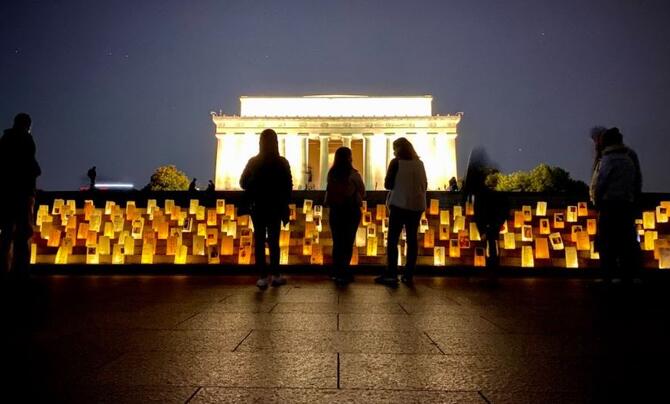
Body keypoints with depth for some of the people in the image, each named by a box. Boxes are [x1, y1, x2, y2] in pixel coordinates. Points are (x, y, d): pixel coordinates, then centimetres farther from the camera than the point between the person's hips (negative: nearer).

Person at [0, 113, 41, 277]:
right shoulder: (25, 139, -4)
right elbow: (30, 164, -13)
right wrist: (36, 171, 6)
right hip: (22, 191, -6)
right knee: (23, 233, -6)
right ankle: (20, 271, -10)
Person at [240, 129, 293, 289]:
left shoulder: (253, 162, -3)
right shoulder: (282, 162, -4)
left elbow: (243, 183, 2)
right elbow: (288, 186, -3)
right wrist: (285, 205, 8)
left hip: (258, 207, 0)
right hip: (276, 207, 0)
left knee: (259, 241, 2)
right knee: (274, 241, 9)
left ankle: (262, 277, -3)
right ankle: (275, 276, 9)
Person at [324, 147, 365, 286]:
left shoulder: (331, 173, -1)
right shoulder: (353, 174, -10)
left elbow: (329, 192, 2)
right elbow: (362, 192, -1)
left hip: (335, 210, 3)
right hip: (351, 211, -3)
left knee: (337, 242, 11)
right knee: (348, 242, 4)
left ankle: (337, 272, 15)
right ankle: (343, 273, 3)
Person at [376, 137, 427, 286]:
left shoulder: (396, 162, -6)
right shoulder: (420, 164, 9)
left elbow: (388, 184, -6)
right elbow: (424, 185, 15)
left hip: (399, 205, -5)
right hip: (416, 206, 5)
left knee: (393, 240, -1)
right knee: (412, 239, 8)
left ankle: (391, 275, -6)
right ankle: (408, 275, 9)